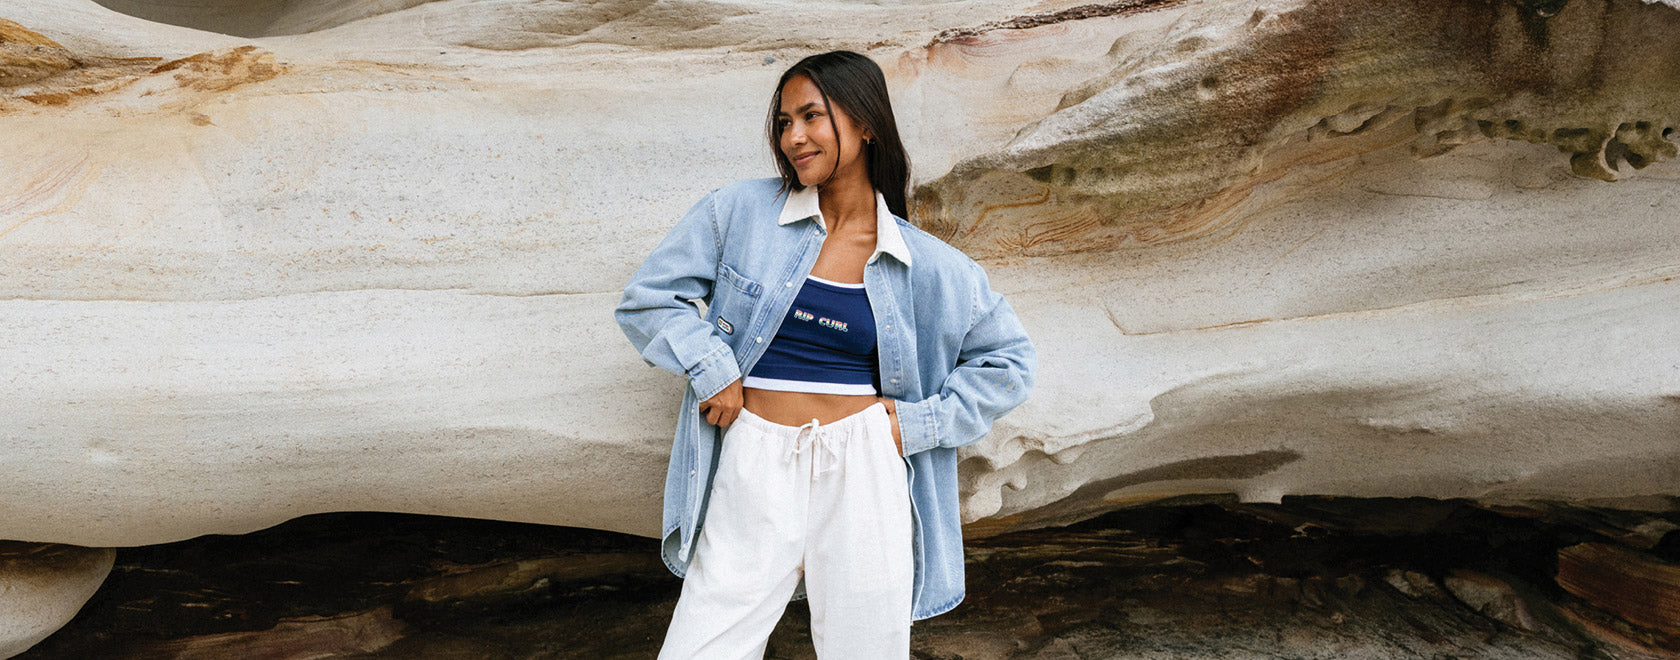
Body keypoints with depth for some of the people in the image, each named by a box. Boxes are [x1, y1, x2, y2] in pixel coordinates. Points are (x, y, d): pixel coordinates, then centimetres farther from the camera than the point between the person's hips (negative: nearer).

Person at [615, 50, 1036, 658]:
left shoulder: (926, 266, 4)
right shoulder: (740, 212, 2)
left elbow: (1010, 361, 12)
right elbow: (647, 297, 7)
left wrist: (919, 422, 1)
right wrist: (711, 367, -6)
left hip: (863, 471, 1)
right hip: (753, 468, 0)